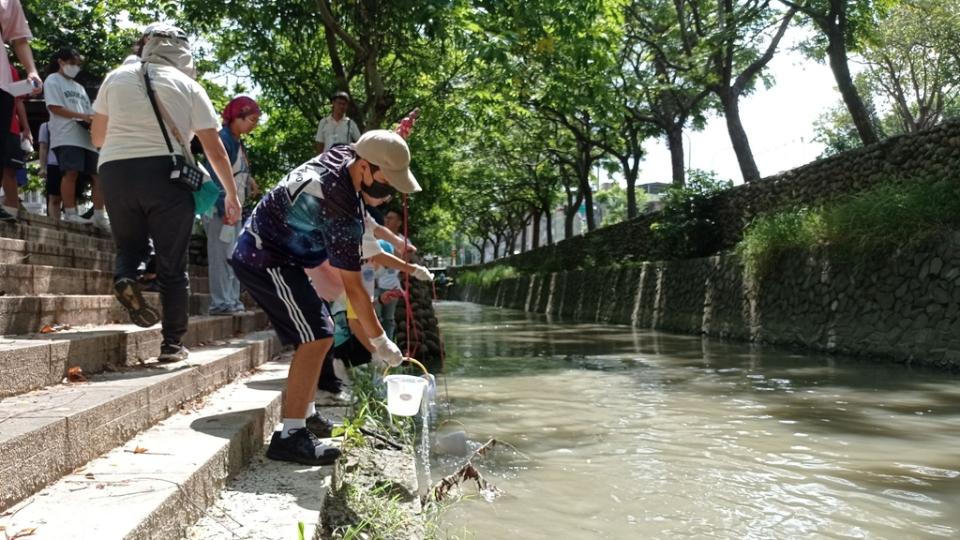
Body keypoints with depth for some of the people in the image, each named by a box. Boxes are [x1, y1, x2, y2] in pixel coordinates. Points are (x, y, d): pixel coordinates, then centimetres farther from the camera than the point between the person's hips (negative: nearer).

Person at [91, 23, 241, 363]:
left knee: (129, 243, 24)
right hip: (165, 173, -2)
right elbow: (214, 148, 4)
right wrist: (232, 195, 10)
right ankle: (173, 344, 7)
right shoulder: (187, 85, 7)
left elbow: (97, 138, 18)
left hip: (115, 170, 2)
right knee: (172, 265, 6)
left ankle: (125, 277, -9)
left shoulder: (116, 77, 14)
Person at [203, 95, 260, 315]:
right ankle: (220, 302, -4)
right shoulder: (222, 139, -15)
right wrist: (224, 210, -24)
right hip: (220, 207, -9)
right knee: (222, 254, -8)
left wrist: (248, 179, -2)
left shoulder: (238, 141, 12)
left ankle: (232, 299, 19)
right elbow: (214, 177, -20)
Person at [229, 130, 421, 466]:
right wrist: (380, 341, -16)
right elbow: (353, 288, -23)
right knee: (315, 337, -18)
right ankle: (289, 435, -16)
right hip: (266, 261, -10)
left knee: (320, 330, 14)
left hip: (258, 252, 10)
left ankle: (306, 414, 23)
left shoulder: (341, 154, -5)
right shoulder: (341, 211, -28)